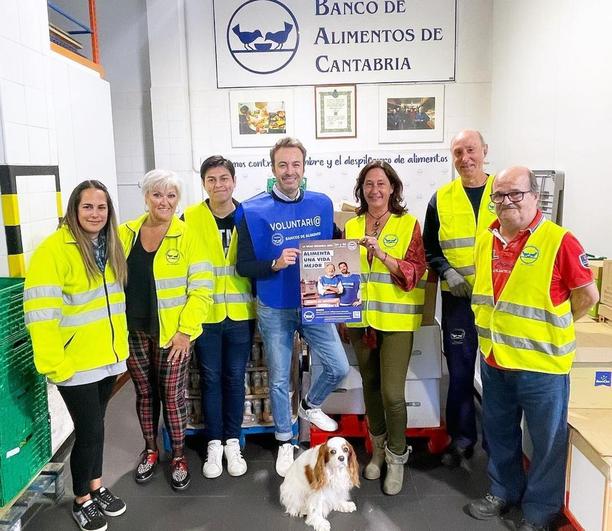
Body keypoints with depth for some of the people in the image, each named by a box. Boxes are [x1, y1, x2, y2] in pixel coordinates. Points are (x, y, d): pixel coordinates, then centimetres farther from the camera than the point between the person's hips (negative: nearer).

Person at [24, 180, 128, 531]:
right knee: (90, 430, 3)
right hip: (75, 362, -6)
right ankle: (82, 501, 25)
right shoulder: (54, 249, -16)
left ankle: (96, 486, 37)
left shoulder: (110, 246, 7)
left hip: (107, 357, 6)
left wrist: (120, 346, 15)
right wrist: (54, 363, -21)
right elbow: (41, 311, -20)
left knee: (95, 425, 19)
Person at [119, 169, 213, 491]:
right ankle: (150, 450, 38)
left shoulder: (187, 237, -9)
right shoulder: (125, 234, 2)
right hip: (133, 331, 4)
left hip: (172, 332, -3)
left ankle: (178, 456, 28)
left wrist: (186, 330, -14)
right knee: (144, 392, 17)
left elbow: (201, 287, -11)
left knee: (172, 395, 7)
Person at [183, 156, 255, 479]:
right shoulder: (190, 218, -3)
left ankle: (233, 443, 27)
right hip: (205, 314, -1)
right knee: (210, 378, 9)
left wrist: (258, 306, 4)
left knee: (235, 378, 11)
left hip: (240, 314, 1)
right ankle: (214, 444, 25)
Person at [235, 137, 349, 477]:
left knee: (339, 368, 4)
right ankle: (285, 442, 32)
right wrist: (275, 264, -27)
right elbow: (244, 266, -9)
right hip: (275, 309, -2)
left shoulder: (322, 204, 1)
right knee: (280, 379, 10)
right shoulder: (253, 211, -9)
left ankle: (310, 405, 36)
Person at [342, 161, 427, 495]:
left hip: (396, 319, -4)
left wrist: (382, 254, -23)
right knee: (370, 386, 15)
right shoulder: (352, 226, 8)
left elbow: (415, 272, -11)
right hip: (361, 318, 4)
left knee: (392, 393, -5)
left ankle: (397, 458, 19)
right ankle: (378, 449, 35)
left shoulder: (409, 224, -4)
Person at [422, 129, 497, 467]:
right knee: (459, 369, 7)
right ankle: (461, 438, 24)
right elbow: (429, 248, 9)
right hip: (458, 298, 1)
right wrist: (446, 271, -8)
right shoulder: (442, 198, 5)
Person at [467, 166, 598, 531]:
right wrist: (502, 325, 12)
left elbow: (588, 295, -8)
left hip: (542, 363, -5)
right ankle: (504, 491, 43)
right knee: (499, 433, 21)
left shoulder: (559, 241, -16)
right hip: (494, 359, 6)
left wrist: (552, 327, 0)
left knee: (547, 442, 13)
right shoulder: (487, 240, 3)